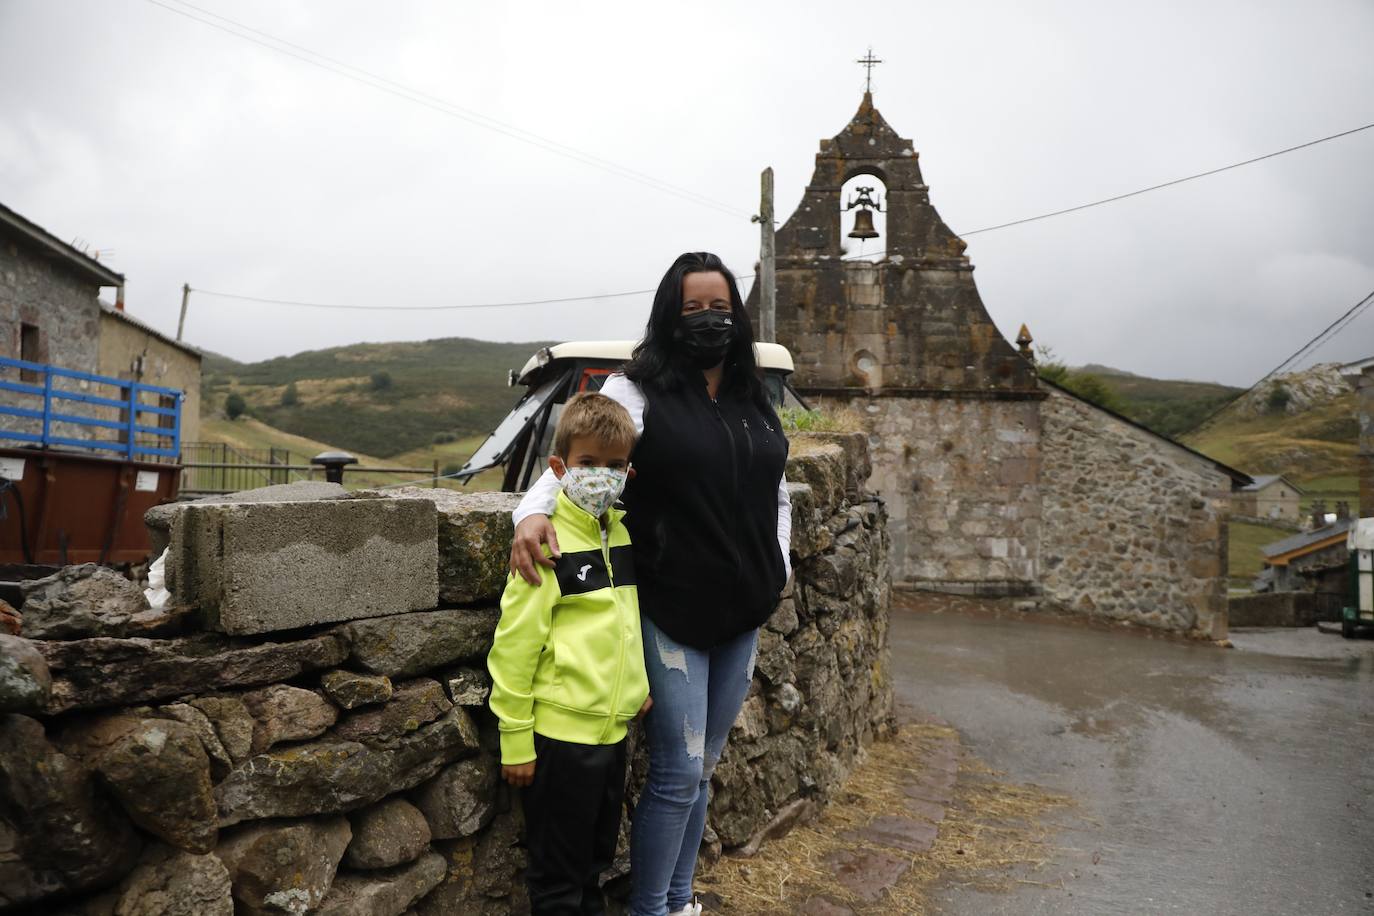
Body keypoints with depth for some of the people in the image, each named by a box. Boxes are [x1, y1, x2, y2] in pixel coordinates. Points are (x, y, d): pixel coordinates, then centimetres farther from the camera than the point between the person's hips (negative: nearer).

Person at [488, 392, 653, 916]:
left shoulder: (620, 533, 5)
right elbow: (513, 645, -15)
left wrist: (639, 683, 14)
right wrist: (515, 740, -12)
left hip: (612, 727, 7)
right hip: (561, 731, -7)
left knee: (596, 855, 22)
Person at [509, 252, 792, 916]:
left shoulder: (754, 405, 10)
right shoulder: (637, 392, -7)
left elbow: (778, 495, 20)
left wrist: (777, 570, 10)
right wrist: (533, 510, -32)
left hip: (742, 618, 6)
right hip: (672, 614, -6)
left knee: (702, 769, 17)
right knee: (678, 774, -1)